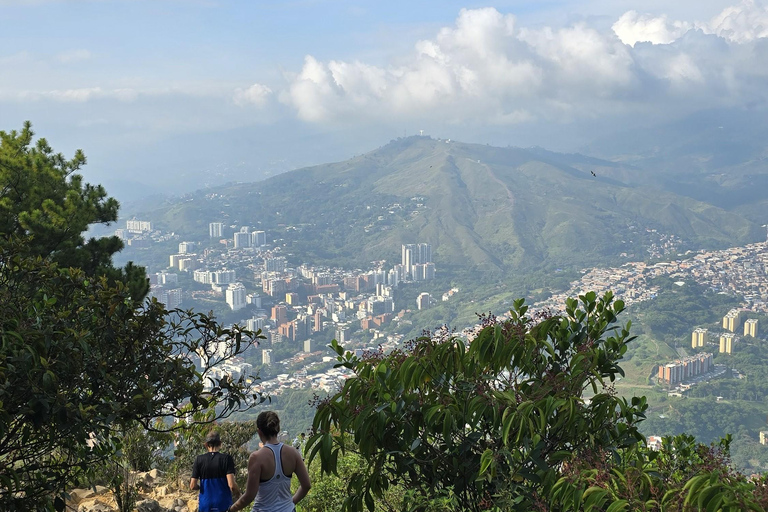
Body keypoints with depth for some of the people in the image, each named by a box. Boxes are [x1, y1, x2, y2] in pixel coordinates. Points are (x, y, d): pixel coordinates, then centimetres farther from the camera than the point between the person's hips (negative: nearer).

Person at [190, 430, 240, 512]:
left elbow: (192, 486, -2)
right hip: (223, 505, -2)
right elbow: (232, 485, -15)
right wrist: (237, 494, 5)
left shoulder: (199, 459, -1)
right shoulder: (226, 458, -7)